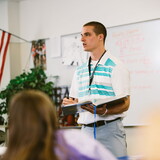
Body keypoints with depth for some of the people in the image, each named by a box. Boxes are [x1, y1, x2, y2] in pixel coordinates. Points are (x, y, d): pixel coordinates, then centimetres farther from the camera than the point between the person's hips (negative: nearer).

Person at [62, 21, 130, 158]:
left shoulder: (115, 66, -2)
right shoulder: (80, 71, 18)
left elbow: (125, 104, -9)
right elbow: (75, 99, 21)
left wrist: (105, 111, -28)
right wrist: (69, 104, -3)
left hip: (109, 128, -5)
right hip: (86, 130, 5)